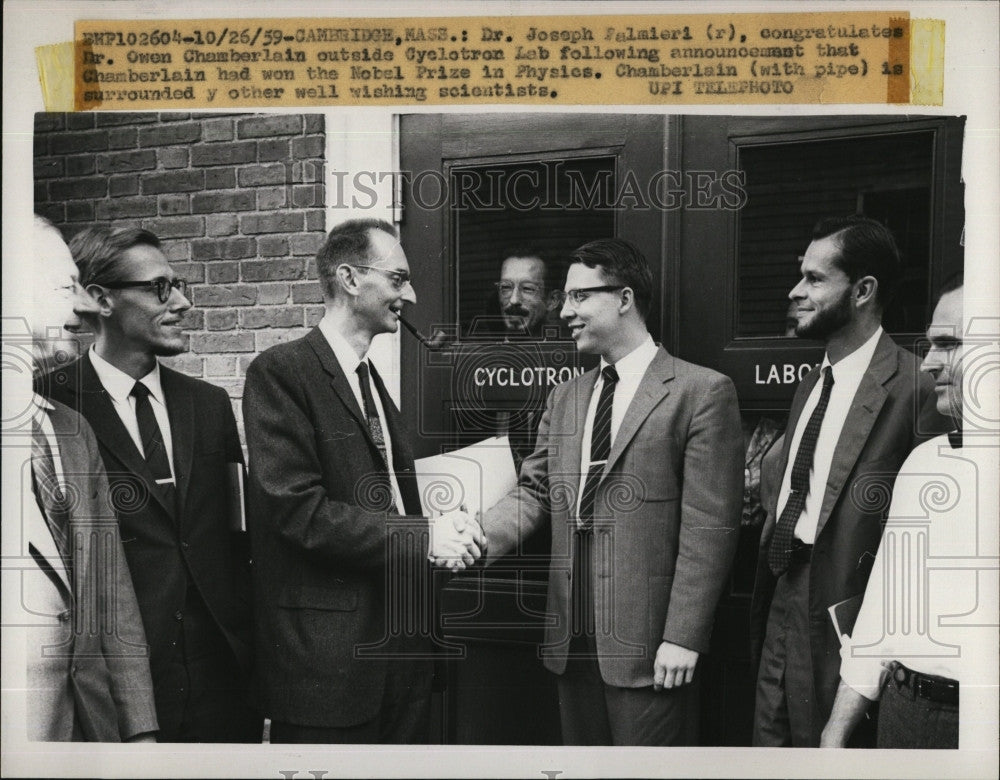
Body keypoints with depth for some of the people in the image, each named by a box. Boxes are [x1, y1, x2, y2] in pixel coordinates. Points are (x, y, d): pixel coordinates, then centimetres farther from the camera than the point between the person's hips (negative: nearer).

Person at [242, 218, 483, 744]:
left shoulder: (371, 377, 17)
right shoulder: (280, 372, -10)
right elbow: (298, 508, -19)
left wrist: (444, 532, -1)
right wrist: (423, 537, -19)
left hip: (402, 640, 8)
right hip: (328, 655, -8)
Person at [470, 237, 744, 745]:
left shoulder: (701, 392, -7)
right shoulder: (565, 398, 14)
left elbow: (709, 527, -11)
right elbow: (534, 492, 8)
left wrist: (682, 637, -14)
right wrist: (475, 539, -11)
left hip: (647, 646, -6)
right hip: (572, 641, 6)